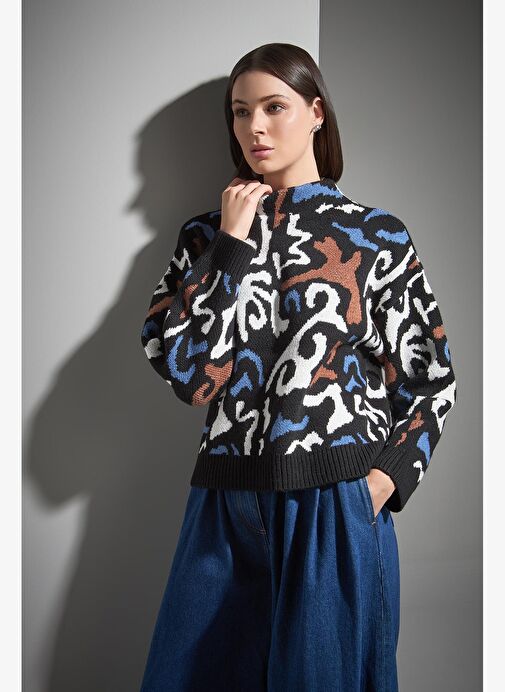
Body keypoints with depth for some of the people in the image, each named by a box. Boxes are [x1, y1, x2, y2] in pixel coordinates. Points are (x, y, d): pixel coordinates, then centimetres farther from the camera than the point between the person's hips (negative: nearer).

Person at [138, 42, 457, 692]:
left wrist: (389, 477, -12)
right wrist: (234, 243, -6)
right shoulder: (206, 235, 10)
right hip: (227, 508, 3)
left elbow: (431, 378, 3)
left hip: (336, 509, -2)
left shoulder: (375, 235, 3)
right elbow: (183, 367, -4)